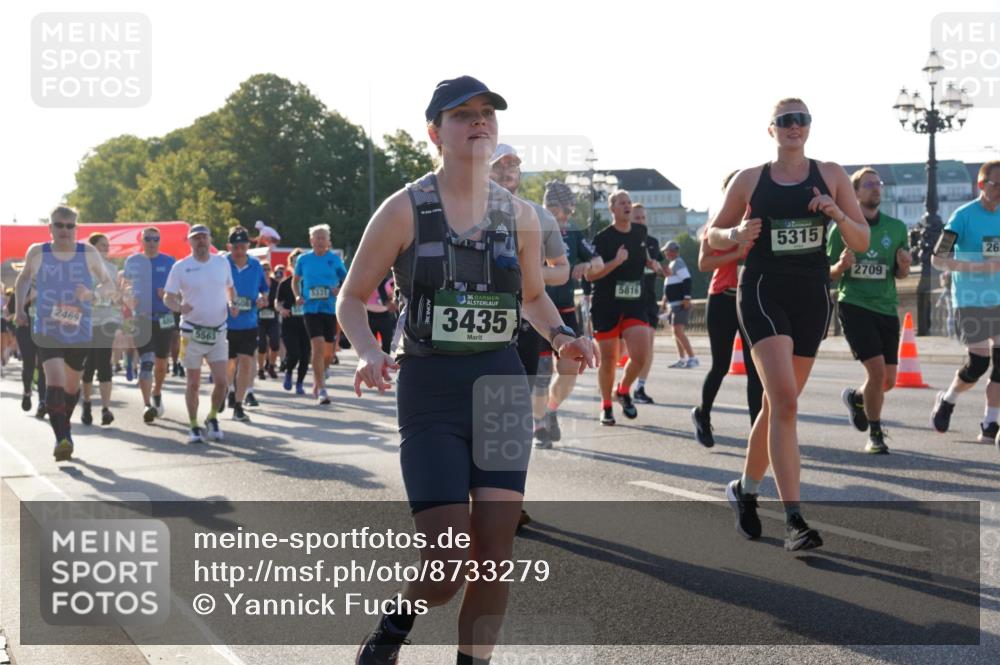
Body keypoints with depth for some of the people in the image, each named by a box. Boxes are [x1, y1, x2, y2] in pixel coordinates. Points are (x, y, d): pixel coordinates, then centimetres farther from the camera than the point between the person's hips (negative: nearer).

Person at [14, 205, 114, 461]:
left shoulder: (88, 253, -3)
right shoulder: (37, 252, -2)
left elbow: (108, 284, 5)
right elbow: (23, 279, 17)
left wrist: (92, 293, -16)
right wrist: (20, 308, 6)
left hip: (80, 333, 2)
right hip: (46, 331, -2)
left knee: (72, 386, 17)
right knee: (54, 382, -21)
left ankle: (64, 425, 43)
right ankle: (62, 438, -23)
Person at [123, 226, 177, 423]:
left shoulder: (169, 262, 4)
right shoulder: (133, 261, 6)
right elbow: (126, 287, 15)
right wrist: (131, 300, -6)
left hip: (165, 318, 1)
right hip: (142, 318, -1)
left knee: (161, 363, 14)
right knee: (146, 361, -15)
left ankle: (157, 395, 39)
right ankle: (147, 405, -21)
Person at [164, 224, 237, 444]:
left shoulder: (222, 263, 5)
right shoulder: (180, 267, -4)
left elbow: (230, 288, 20)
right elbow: (168, 297, -3)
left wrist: (232, 304, 0)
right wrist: (179, 307, -25)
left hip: (218, 332, 2)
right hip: (192, 332, -2)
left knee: (221, 381, -4)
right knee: (193, 383, 3)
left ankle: (212, 419, 20)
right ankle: (194, 427, 16)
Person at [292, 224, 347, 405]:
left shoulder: (334, 259, 3)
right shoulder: (304, 259, 4)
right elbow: (295, 280, 17)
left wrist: (340, 289, -11)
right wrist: (297, 296, -1)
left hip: (331, 309, 2)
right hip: (311, 309, -2)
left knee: (329, 353, 8)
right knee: (318, 347, -15)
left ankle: (317, 380, 34)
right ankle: (321, 390, -12)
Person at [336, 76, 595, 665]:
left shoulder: (519, 214, 5)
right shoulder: (405, 210, -5)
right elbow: (352, 299, 1)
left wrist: (560, 336, 0)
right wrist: (370, 354, -18)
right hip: (430, 393, -3)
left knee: (494, 551, 0)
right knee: (447, 563, -10)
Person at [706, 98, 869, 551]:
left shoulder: (831, 175, 7)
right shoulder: (750, 180, 3)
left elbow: (862, 242, 6)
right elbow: (713, 235, 12)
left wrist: (836, 213, -13)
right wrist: (737, 234, -10)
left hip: (812, 297, 3)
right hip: (763, 293, -3)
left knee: (779, 402, 12)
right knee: (784, 400, -19)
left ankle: (746, 488, 35)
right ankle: (794, 520, -22)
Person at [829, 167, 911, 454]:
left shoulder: (896, 228, 7)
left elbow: (901, 273, 14)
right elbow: (830, 274, 4)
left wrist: (903, 265, -9)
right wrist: (842, 265, -18)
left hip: (887, 308, 4)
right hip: (853, 305, -4)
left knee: (889, 380, 5)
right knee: (877, 369, -17)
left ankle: (856, 397, 40)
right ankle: (875, 435, 1)